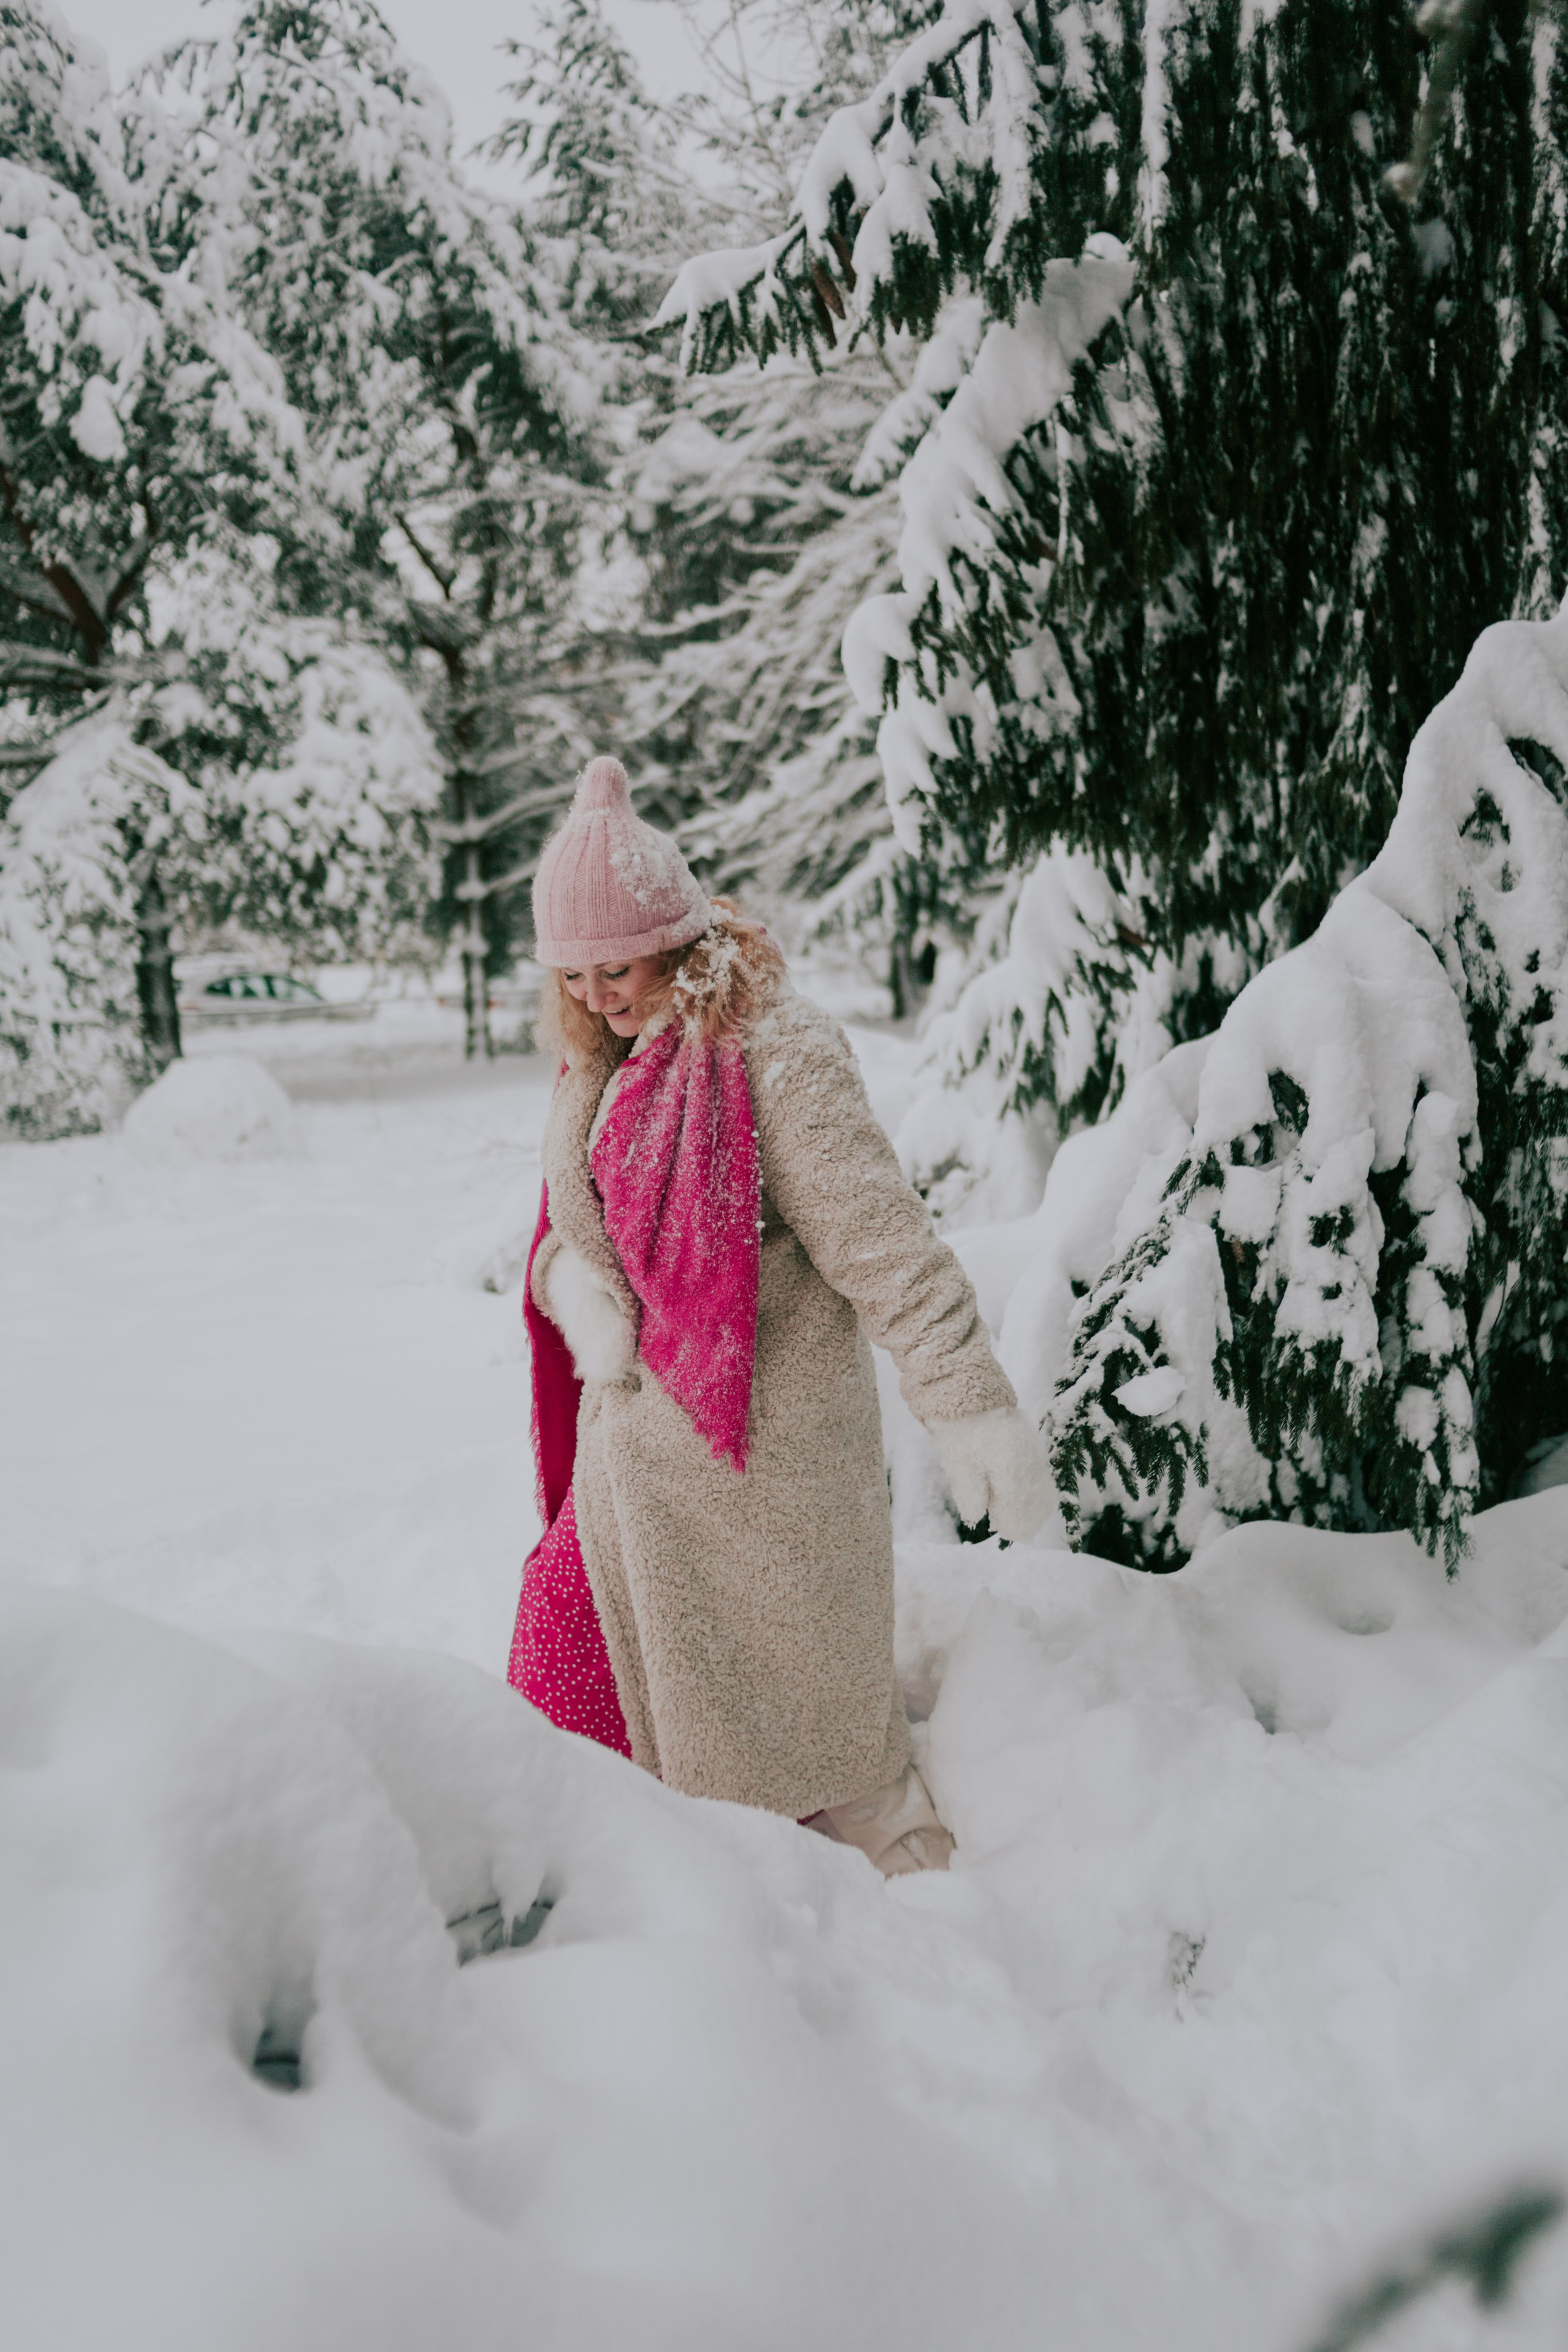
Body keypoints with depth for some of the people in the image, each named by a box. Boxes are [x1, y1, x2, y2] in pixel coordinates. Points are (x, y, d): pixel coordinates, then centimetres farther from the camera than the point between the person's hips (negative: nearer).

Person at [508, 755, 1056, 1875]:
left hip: (759, 1443, -8)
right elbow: (570, 1218, 18)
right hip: (633, 1438, 8)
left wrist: (976, 1407, -21)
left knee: (798, 1715, 4)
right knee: (574, 1671, 15)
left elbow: (879, 1237, -19)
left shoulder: (772, 1048, -16)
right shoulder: (600, 1062, 10)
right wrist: (573, 1282, -6)